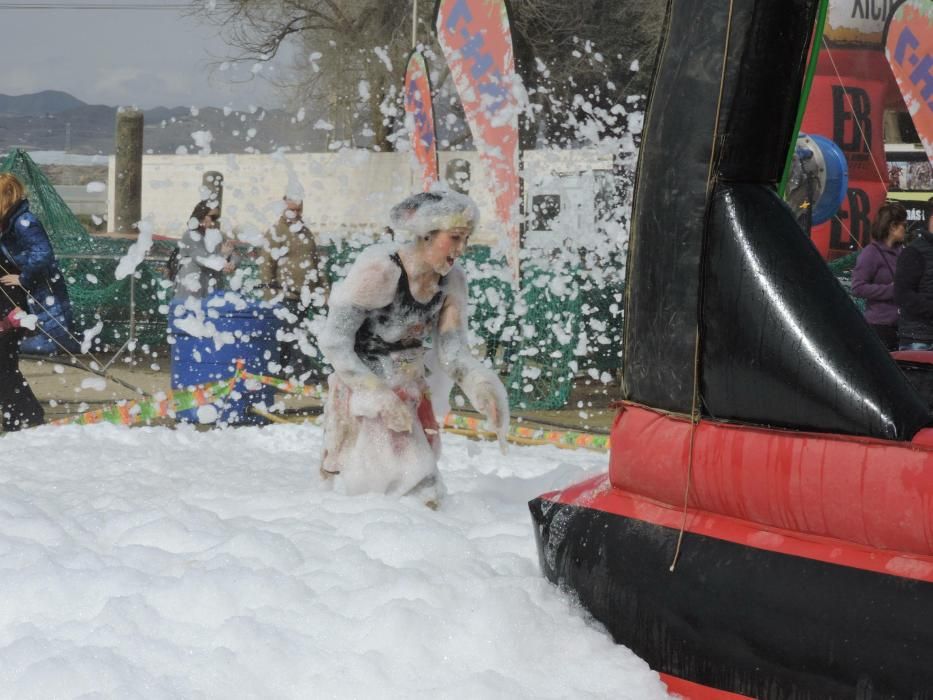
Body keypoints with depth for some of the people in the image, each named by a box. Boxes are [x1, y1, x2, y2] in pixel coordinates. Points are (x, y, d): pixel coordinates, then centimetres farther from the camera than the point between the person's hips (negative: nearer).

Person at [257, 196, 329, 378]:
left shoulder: (305, 232, 17)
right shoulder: (277, 232, -5)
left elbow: (316, 261, 23)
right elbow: (266, 262, -9)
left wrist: (323, 287, 19)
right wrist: (269, 290, -13)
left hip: (306, 293, 7)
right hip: (289, 293, -7)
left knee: (291, 331, 13)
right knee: (295, 333, -11)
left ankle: (285, 367, 19)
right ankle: (301, 371, -12)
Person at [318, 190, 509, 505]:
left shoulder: (452, 281, -4)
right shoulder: (377, 270, -24)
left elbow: (452, 351, -6)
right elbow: (334, 343, -20)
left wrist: (482, 384, -28)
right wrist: (380, 397, -25)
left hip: (411, 398, 7)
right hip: (365, 395, -7)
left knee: (426, 498, 16)